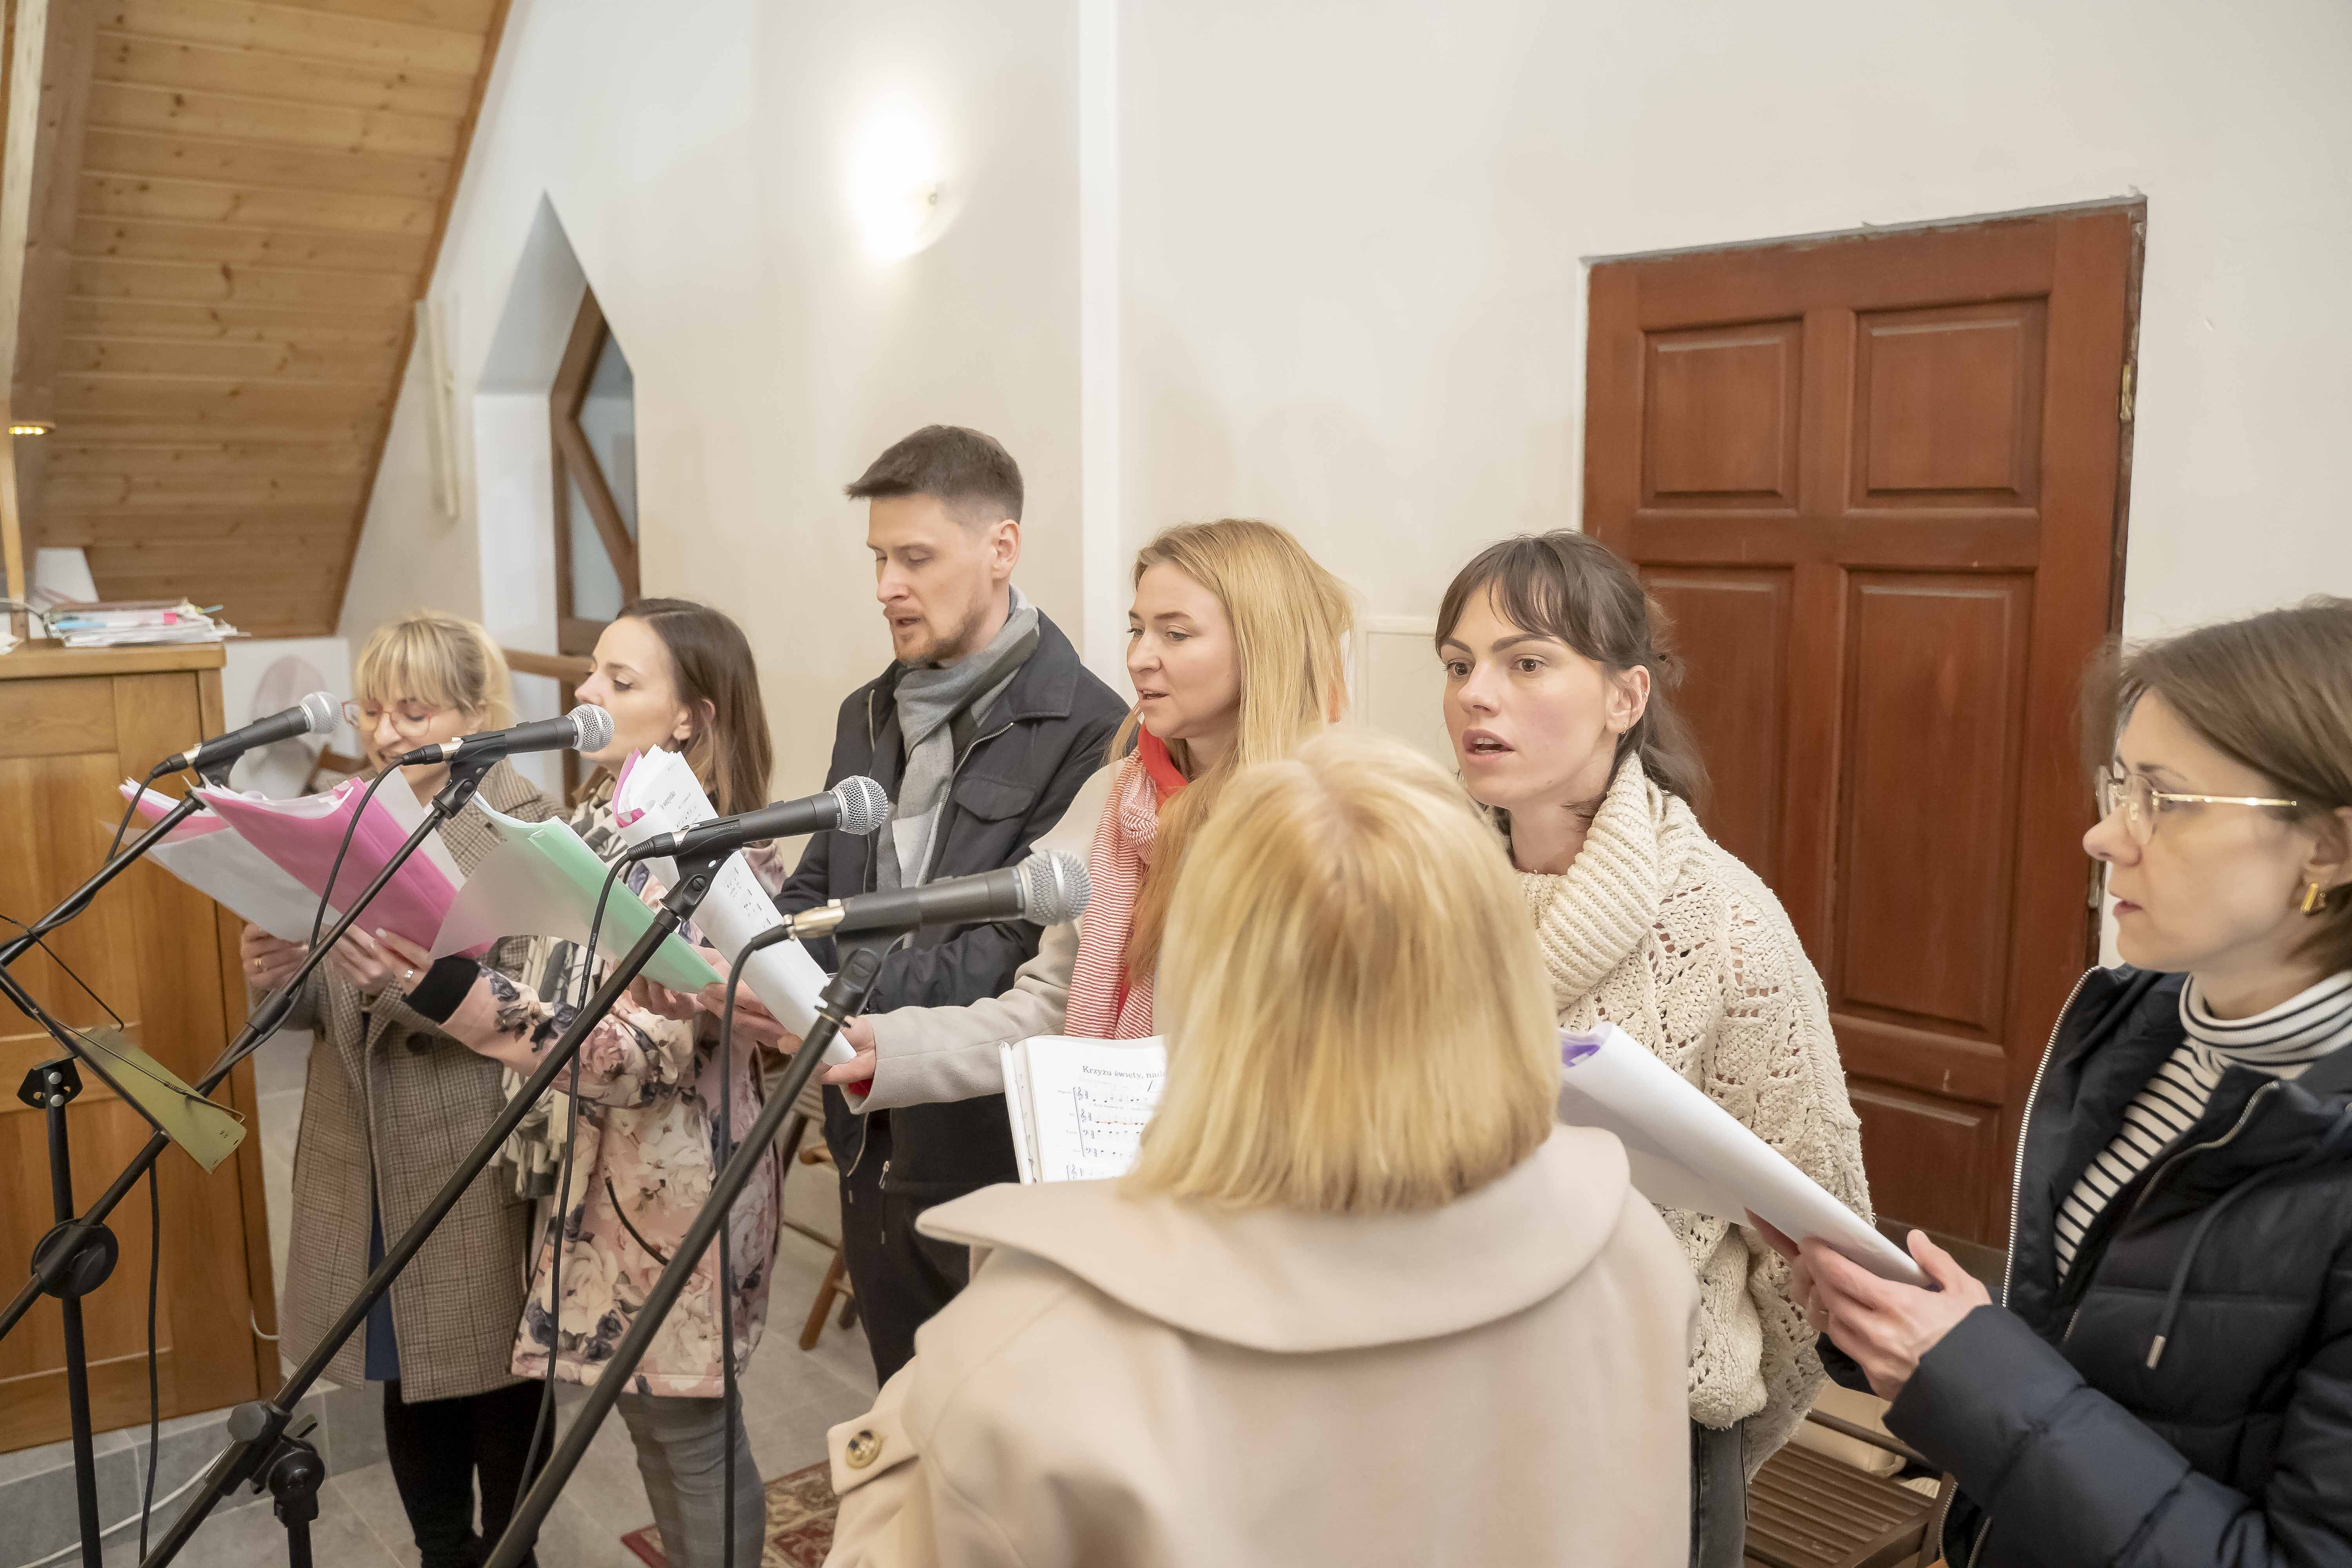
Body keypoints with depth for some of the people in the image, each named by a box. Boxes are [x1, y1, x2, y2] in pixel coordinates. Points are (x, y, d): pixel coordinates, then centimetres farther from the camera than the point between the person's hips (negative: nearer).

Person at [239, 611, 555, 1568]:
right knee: (407, 1380, 18)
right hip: (365, 1163, 6)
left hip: (479, 1165, -5)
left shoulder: (526, 829, -12)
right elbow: (325, 1006, 10)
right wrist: (280, 978, -11)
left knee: (496, 1376, 10)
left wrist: (409, 984, -32)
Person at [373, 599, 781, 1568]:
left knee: (688, 1434, 6)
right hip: (601, 1176, 8)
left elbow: (648, 1054, -28)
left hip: (677, 1187, -8)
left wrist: (470, 1005, -39)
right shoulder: (597, 823, 7)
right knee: (658, 1425, 20)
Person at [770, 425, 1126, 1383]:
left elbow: (1014, 948, -22)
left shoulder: (1085, 731, -16)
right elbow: (815, 894, 13)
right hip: (878, 1150, 7)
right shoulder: (869, 715, 11)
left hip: (1000, 1157, -7)